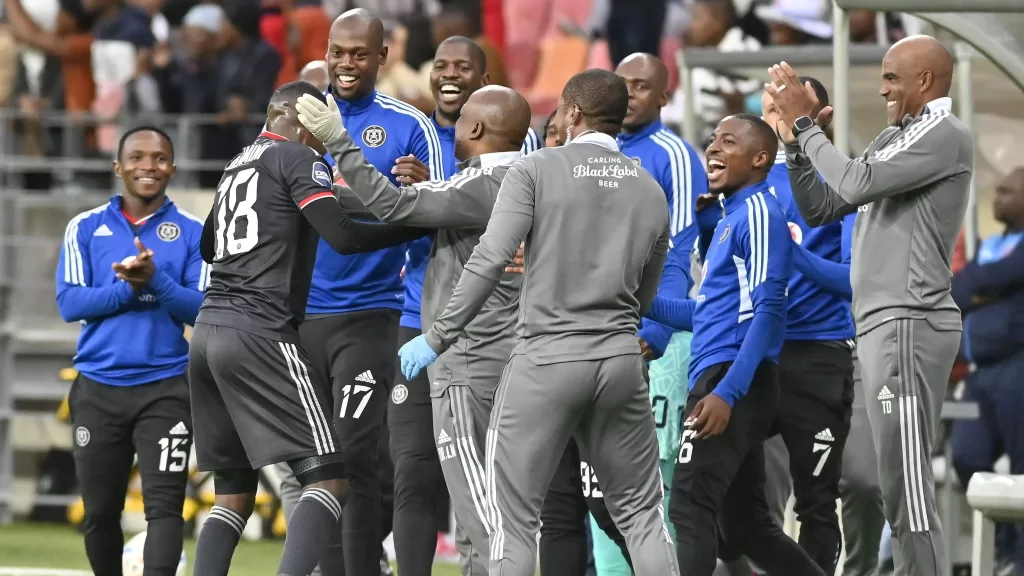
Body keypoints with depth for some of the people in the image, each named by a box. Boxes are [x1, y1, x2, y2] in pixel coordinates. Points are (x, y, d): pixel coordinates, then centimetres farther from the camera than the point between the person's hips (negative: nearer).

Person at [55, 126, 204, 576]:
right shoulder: (86, 229, 6)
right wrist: (129, 288, -15)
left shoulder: (192, 233, 4)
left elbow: (202, 311, -4)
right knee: (99, 511, 10)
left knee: (163, 504, -13)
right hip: (98, 387, 2)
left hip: (165, 387, -2)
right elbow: (69, 303, -2)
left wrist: (156, 280, -20)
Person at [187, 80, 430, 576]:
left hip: (209, 330, 8)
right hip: (260, 335, -8)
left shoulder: (239, 163, 22)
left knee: (233, 494, 13)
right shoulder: (298, 159, -2)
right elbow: (345, 236, -14)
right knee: (329, 480, -10)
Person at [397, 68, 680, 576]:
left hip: (546, 358, -4)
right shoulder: (651, 191, 11)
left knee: (514, 516, 0)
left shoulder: (537, 170, -4)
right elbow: (645, 296, 16)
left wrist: (437, 338, -8)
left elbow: (489, 261, -13)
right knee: (640, 514, 12)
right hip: (621, 358, 4)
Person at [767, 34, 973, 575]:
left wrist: (805, 122, -9)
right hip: (883, 324, 10)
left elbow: (857, 182, -20)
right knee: (897, 486, 9)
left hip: (908, 326, -10)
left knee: (907, 487, -12)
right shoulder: (896, 139, 19)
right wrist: (794, 140, 7)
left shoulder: (944, 135, -9)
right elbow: (821, 208, 19)